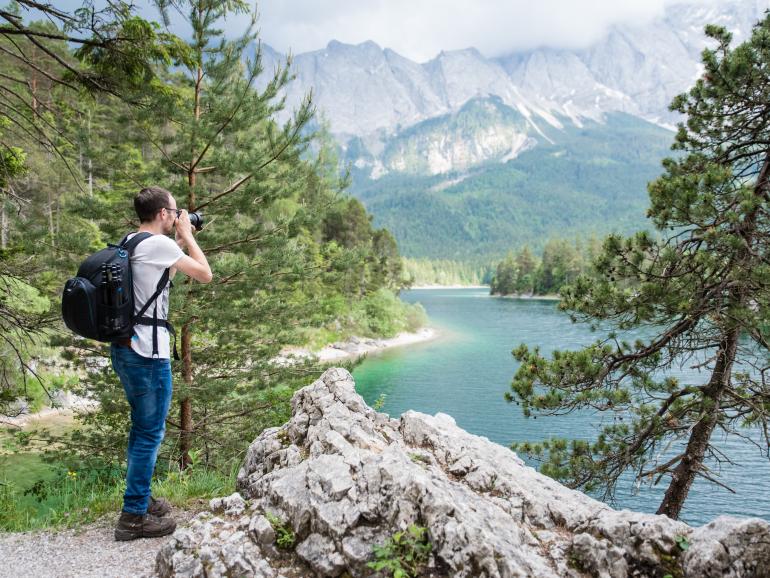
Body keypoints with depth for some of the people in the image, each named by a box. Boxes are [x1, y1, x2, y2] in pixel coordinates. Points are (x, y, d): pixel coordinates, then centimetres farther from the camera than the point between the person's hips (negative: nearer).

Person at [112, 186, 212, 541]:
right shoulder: (159, 245, -14)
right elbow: (205, 275, -7)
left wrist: (179, 243, 19)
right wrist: (187, 236, 1)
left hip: (124, 349, 9)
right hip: (148, 354, -9)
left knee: (142, 429, 20)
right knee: (150, 434, 0)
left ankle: (139, 499, 31)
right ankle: (133, 517, 7)